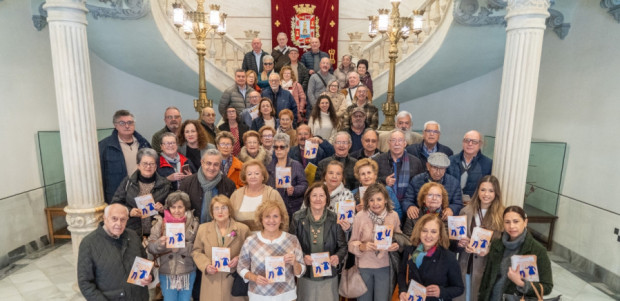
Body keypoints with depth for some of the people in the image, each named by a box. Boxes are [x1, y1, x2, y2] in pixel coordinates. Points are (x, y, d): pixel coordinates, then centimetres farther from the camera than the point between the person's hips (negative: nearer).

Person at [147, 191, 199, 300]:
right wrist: (159, 244, -26)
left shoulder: (193, 223, -2)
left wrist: (182, 247, -21)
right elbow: (151, 248, -5)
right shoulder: (160, 223, -2)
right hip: (166, 273, 0)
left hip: (188, 273, 1)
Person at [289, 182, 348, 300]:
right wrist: (302, 257, -18)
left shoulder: (335, 219, -2)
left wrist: (338, 257, -19)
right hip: (306, 275, 0)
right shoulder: (298, 218, -3)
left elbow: (343, 246, 1)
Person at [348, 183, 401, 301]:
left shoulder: (393, 215, -8)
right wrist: (362, 246, -28)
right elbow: (352, 243, -9)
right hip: (363, 266, -1)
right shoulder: (360, 216, -15)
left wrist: (396, 245, -15)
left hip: (384, 266, 1)